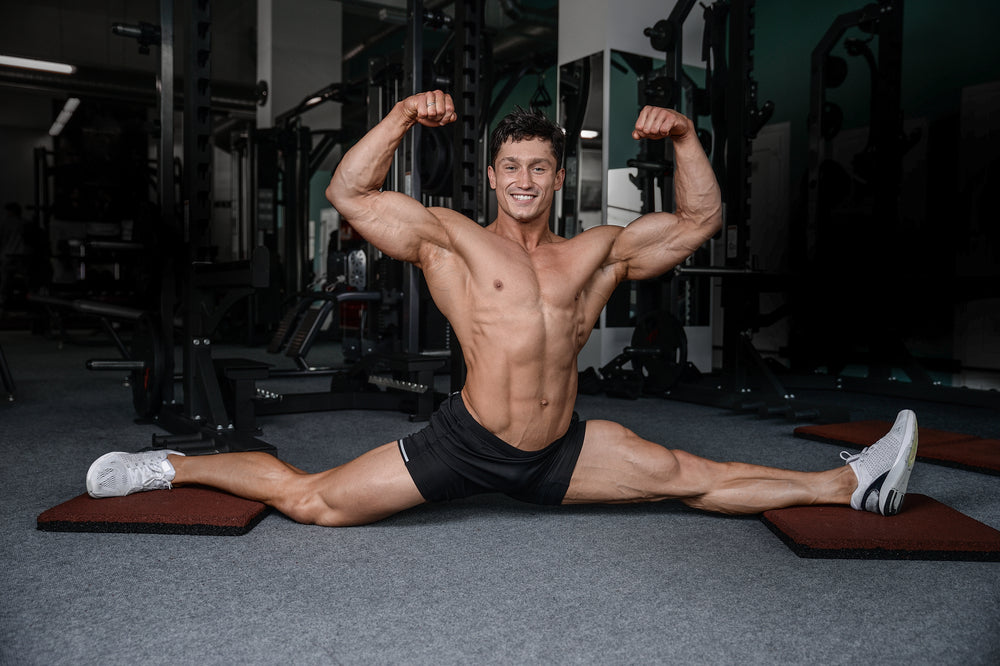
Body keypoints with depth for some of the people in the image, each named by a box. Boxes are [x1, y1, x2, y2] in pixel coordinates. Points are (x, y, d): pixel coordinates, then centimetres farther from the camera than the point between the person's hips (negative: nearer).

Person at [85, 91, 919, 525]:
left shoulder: (596, 252, 7)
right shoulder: (452, 239, -1)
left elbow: (700, 219, 11)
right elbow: (349, 193, -6)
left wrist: (685, 137, -1)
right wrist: (402, 117, -14)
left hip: (562, 450, 3)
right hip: (465, 442, -3)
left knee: (698, 478, 8)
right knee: (312, 501, -5)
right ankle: (176, 466, 15)